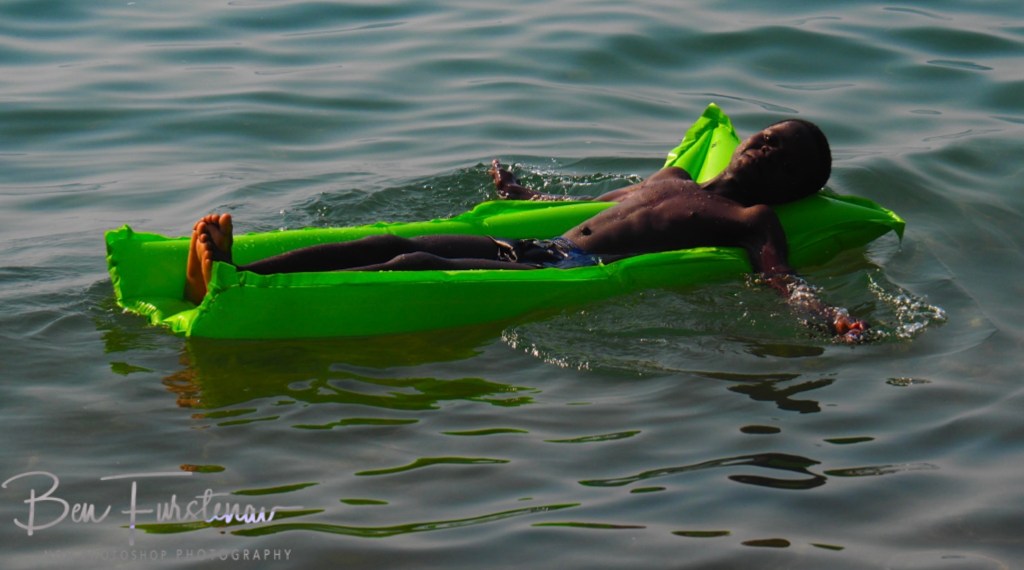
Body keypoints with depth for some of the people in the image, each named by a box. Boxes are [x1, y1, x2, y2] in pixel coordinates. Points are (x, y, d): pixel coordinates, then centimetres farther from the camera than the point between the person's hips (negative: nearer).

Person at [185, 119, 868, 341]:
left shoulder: (755, 220, 9)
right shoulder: (674, 180, 32)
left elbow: (783, 277, -9)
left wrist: (832, 319, -31)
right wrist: (522, 194, 56)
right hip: (534, 250, 7)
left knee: (414, 268, -26)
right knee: (393, 244, -13)